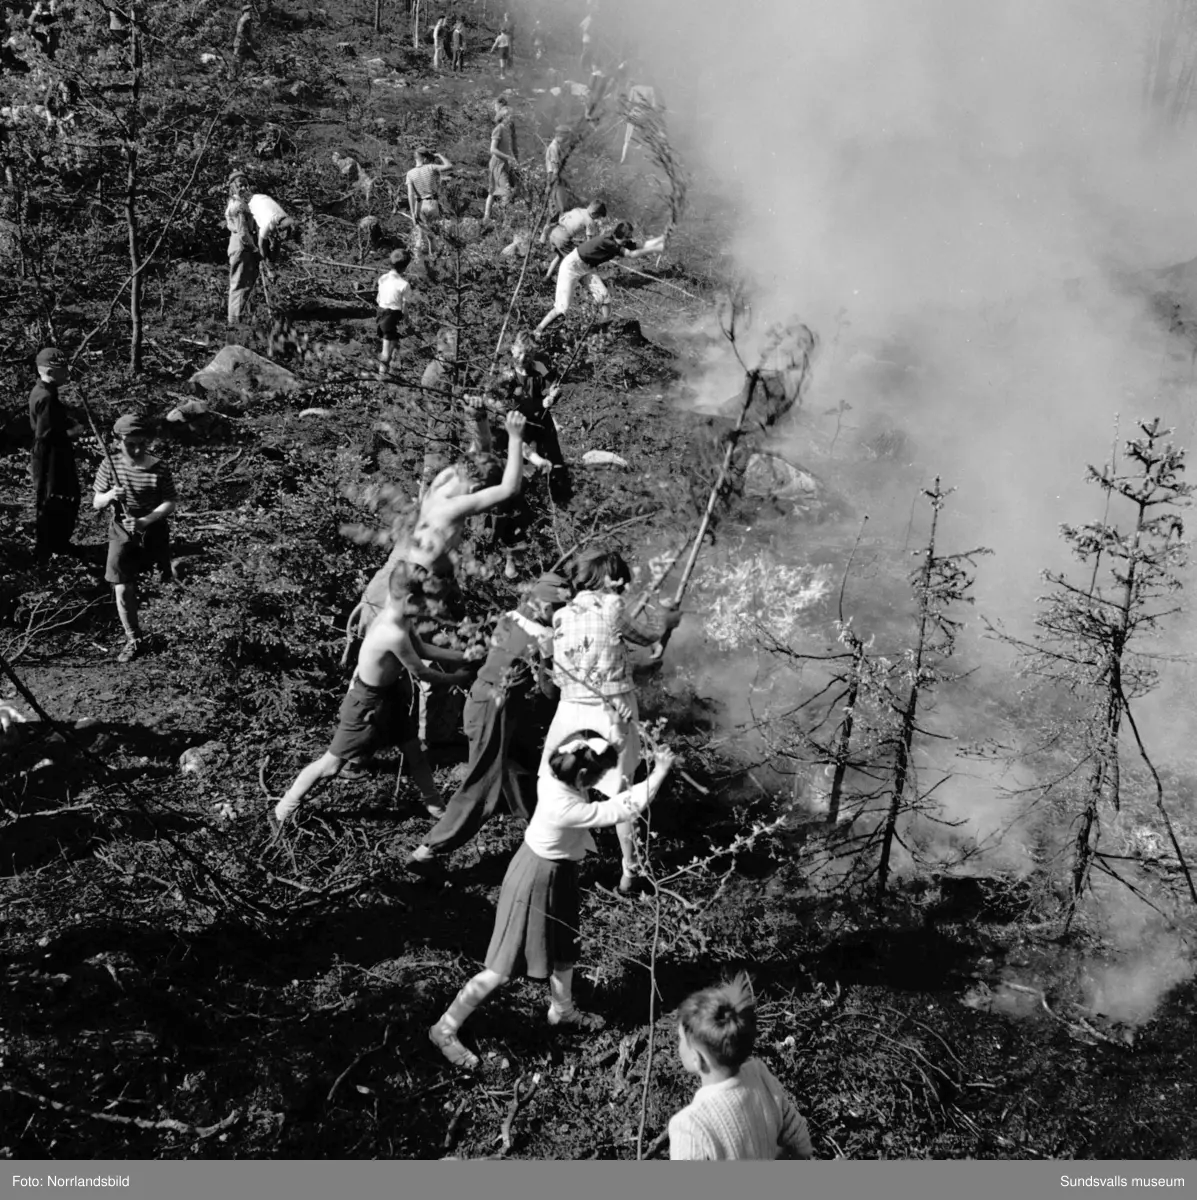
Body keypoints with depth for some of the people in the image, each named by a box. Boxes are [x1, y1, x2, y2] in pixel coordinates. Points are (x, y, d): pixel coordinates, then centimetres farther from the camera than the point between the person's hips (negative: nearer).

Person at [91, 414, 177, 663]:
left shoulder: (159, 469, -10)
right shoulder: (110, 465, -5)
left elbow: (169, 504, -10)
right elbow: (96, 503, 1)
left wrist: (145, 521, -25)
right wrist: (109, 496, -22)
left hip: (154, 532, -1)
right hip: (122, 533, 1)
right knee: (122, 589, -5)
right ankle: (133, 640, 9)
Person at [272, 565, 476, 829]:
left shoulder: (395, 615, -8)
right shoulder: (394, 634, -36)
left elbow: (421, 648, 8)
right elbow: (421, 673, -23)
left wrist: (461, 656, 4)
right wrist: (456, 678, -8)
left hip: (391, 692, 9)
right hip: (367, 702, -9)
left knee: (415, 751, 19)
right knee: (332, 763, 4)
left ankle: (435, 805, 39)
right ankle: (283, 811, 20)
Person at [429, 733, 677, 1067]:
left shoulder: (553, 777, -15)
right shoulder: (567, 810, -37)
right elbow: (623, 810, -34)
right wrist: (659, 772, -28)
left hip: (557, 872, 9)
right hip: (537, 881, -9)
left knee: (565, 948, 27)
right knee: (504, 967, 3)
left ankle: (562, 1010, 51)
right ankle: (446, 1029, 14)